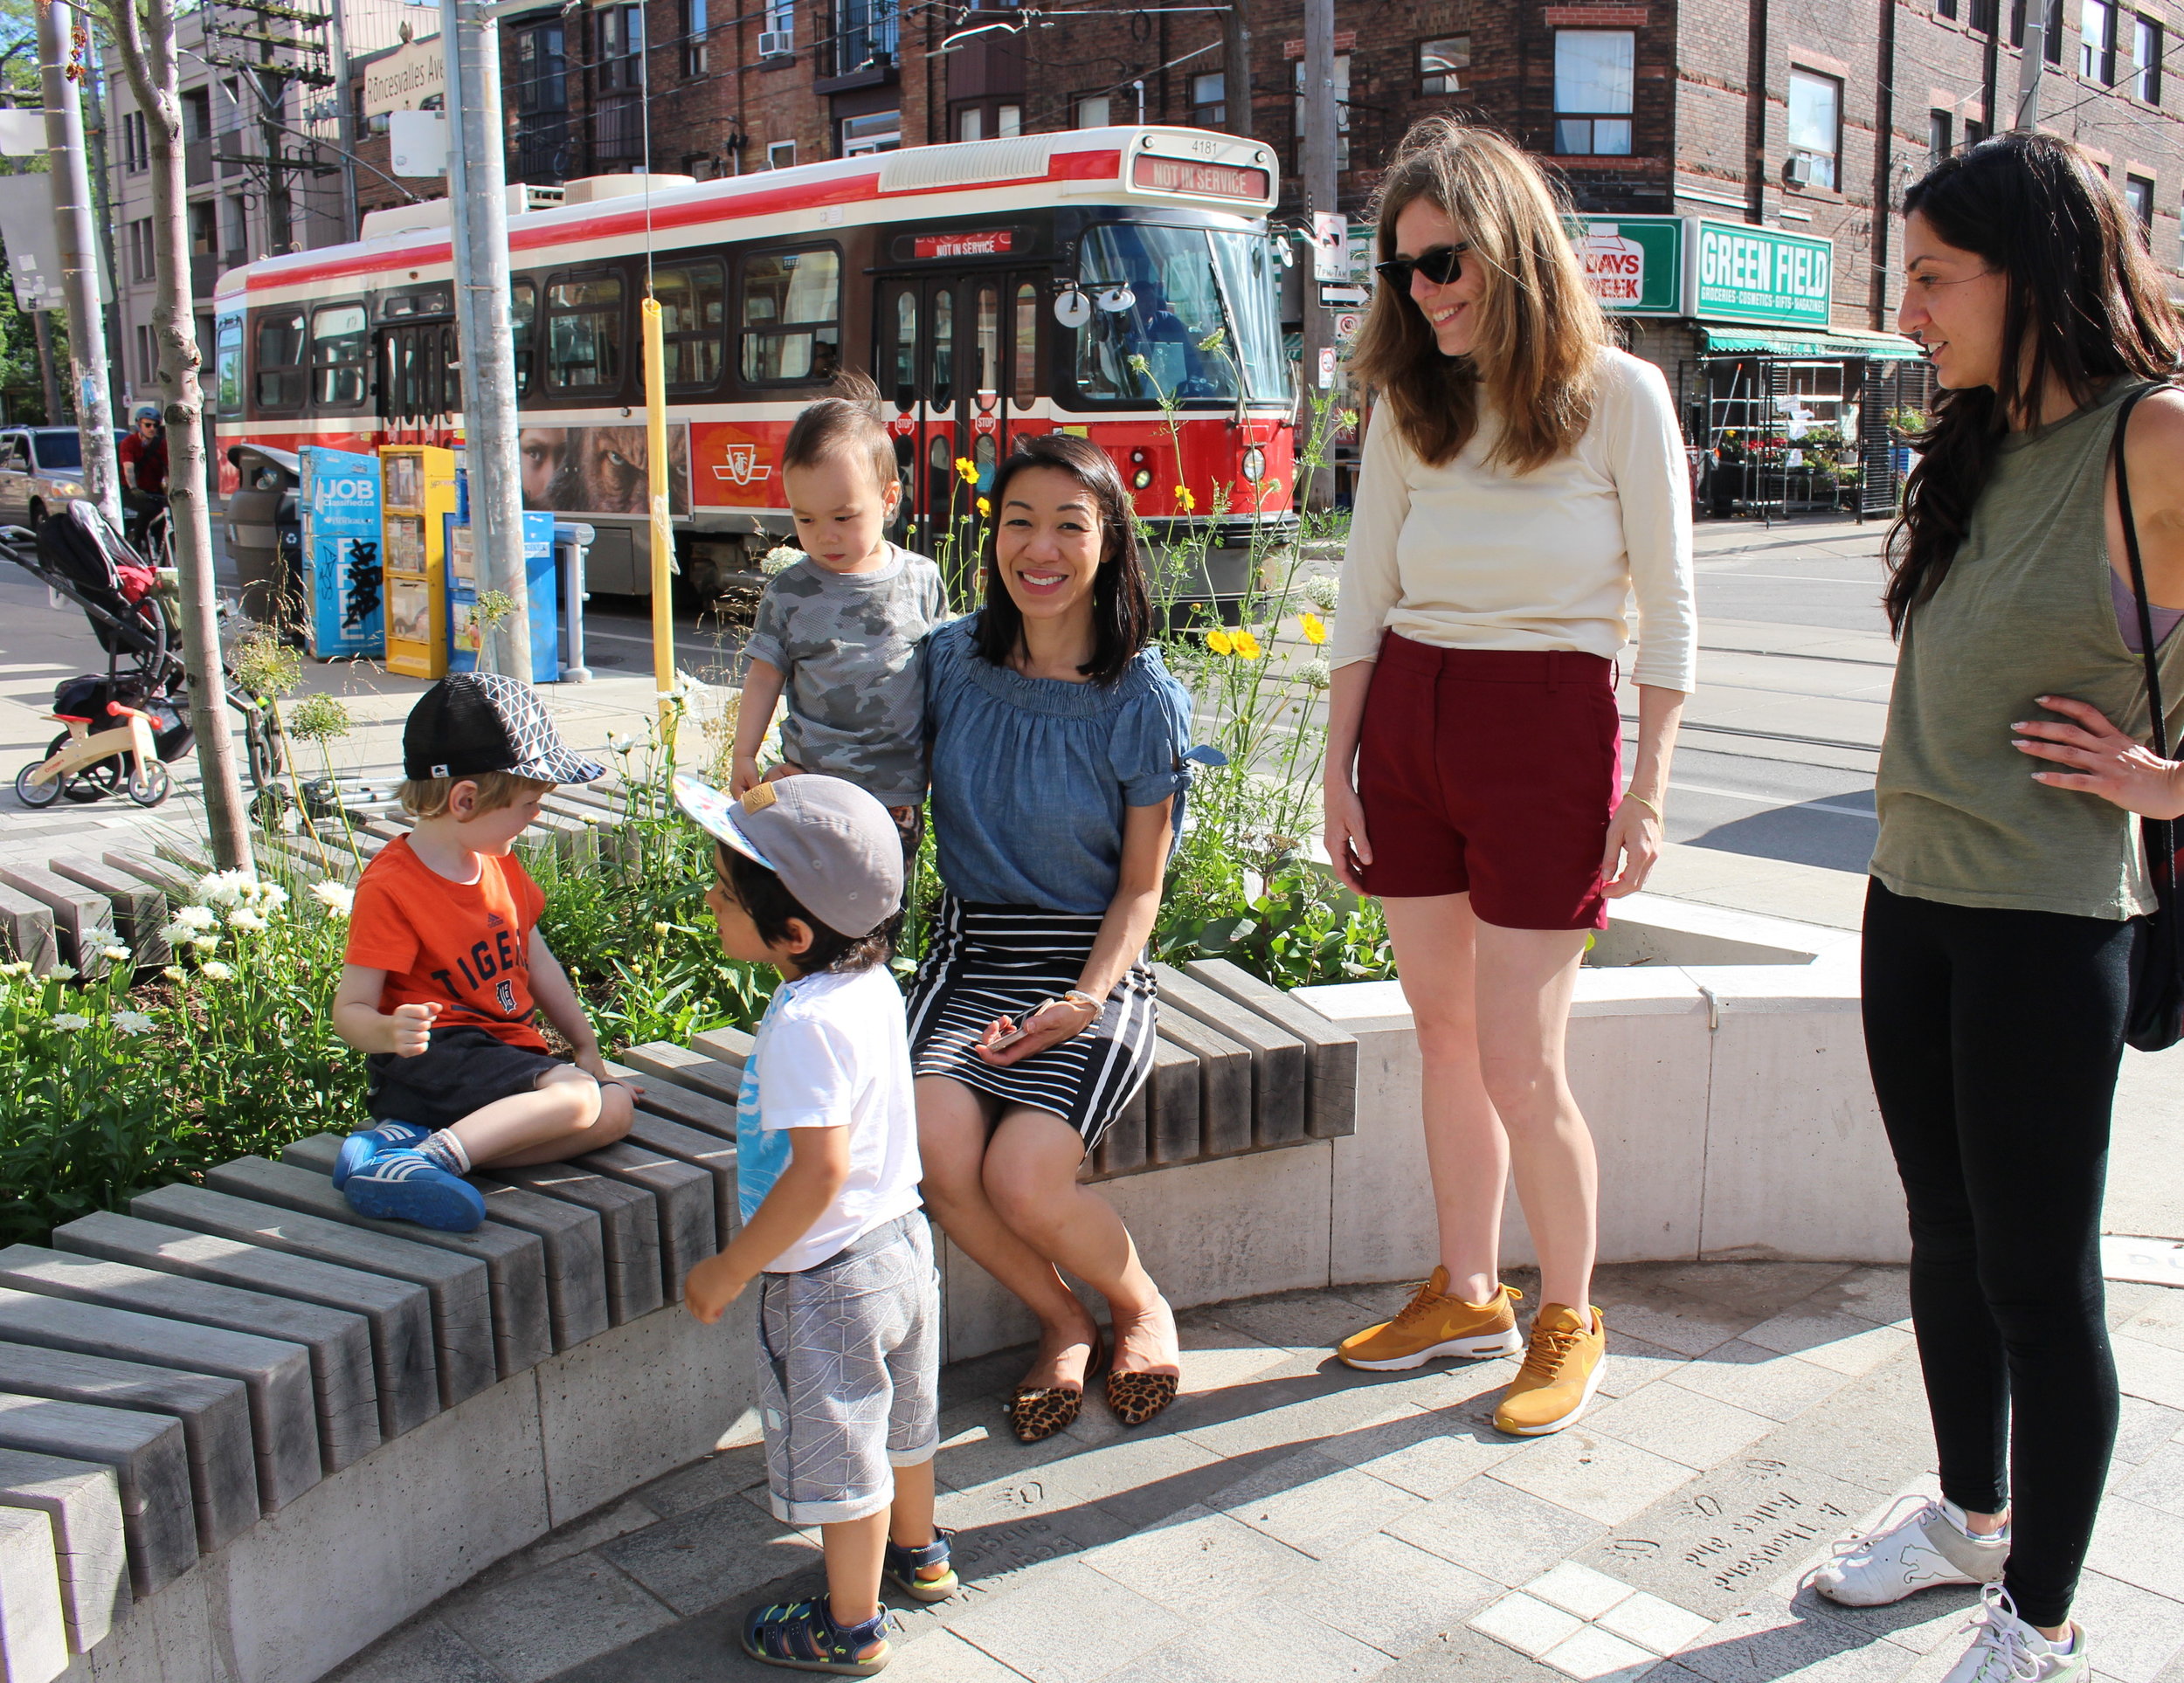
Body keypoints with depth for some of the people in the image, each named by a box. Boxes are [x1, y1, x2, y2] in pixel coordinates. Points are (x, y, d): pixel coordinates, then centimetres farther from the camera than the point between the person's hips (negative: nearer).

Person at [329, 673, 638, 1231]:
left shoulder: (500, 865, 12)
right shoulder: (390, 887, -14)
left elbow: (537, 963, 21)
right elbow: (350, 1010, -15)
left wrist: (586, 1047, 20)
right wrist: (391, 1034, -37)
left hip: (509, 1051, 9)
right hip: (434, 1055, -9)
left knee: (615, 1107, -13)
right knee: (575, 1097, -28)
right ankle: (421, 1159, -33)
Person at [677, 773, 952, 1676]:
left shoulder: (804, 1024, -30)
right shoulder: (873, 983, -3)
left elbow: (820, 1170, -32)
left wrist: (728, 1271, -22)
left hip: (828, 1274, -9)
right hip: (901, 1241, 9)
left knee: (839, 1456, 11)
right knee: (900, 1418, 28)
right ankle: (918, 1553, 50)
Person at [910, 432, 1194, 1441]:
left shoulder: (1141, 700, -7)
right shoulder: (951, 661, 1)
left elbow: (1140, 888, -3)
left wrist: (1087, 998, -18)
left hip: (1092, 967, -3)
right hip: (969, 955, 3)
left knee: (1023, 1179, -24)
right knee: (935, 1152, -24)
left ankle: (1140, 1305, 12)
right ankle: (1062, 1322, 8)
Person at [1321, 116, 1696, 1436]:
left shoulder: (1619, 396, -4)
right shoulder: (1411, 402, 8)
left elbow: (1671, 610, -3)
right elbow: (1363, 595, 10)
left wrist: (1649, 791, -8)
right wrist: (1339, 761, 6)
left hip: (1548, 732, -5)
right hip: (1406, 723, 5)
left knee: (1520, 1063, -3)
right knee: (1445, 1032, 11)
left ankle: (1571, 1321, 19)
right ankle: (1467, 1294, 28)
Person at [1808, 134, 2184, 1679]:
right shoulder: (1980, 448, 11)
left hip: (2049, 923, -7)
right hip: (1913, 899, 8)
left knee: (2038, 1279, 5)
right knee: (1946, 1241, 19)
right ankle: (1972, 1514, 40)